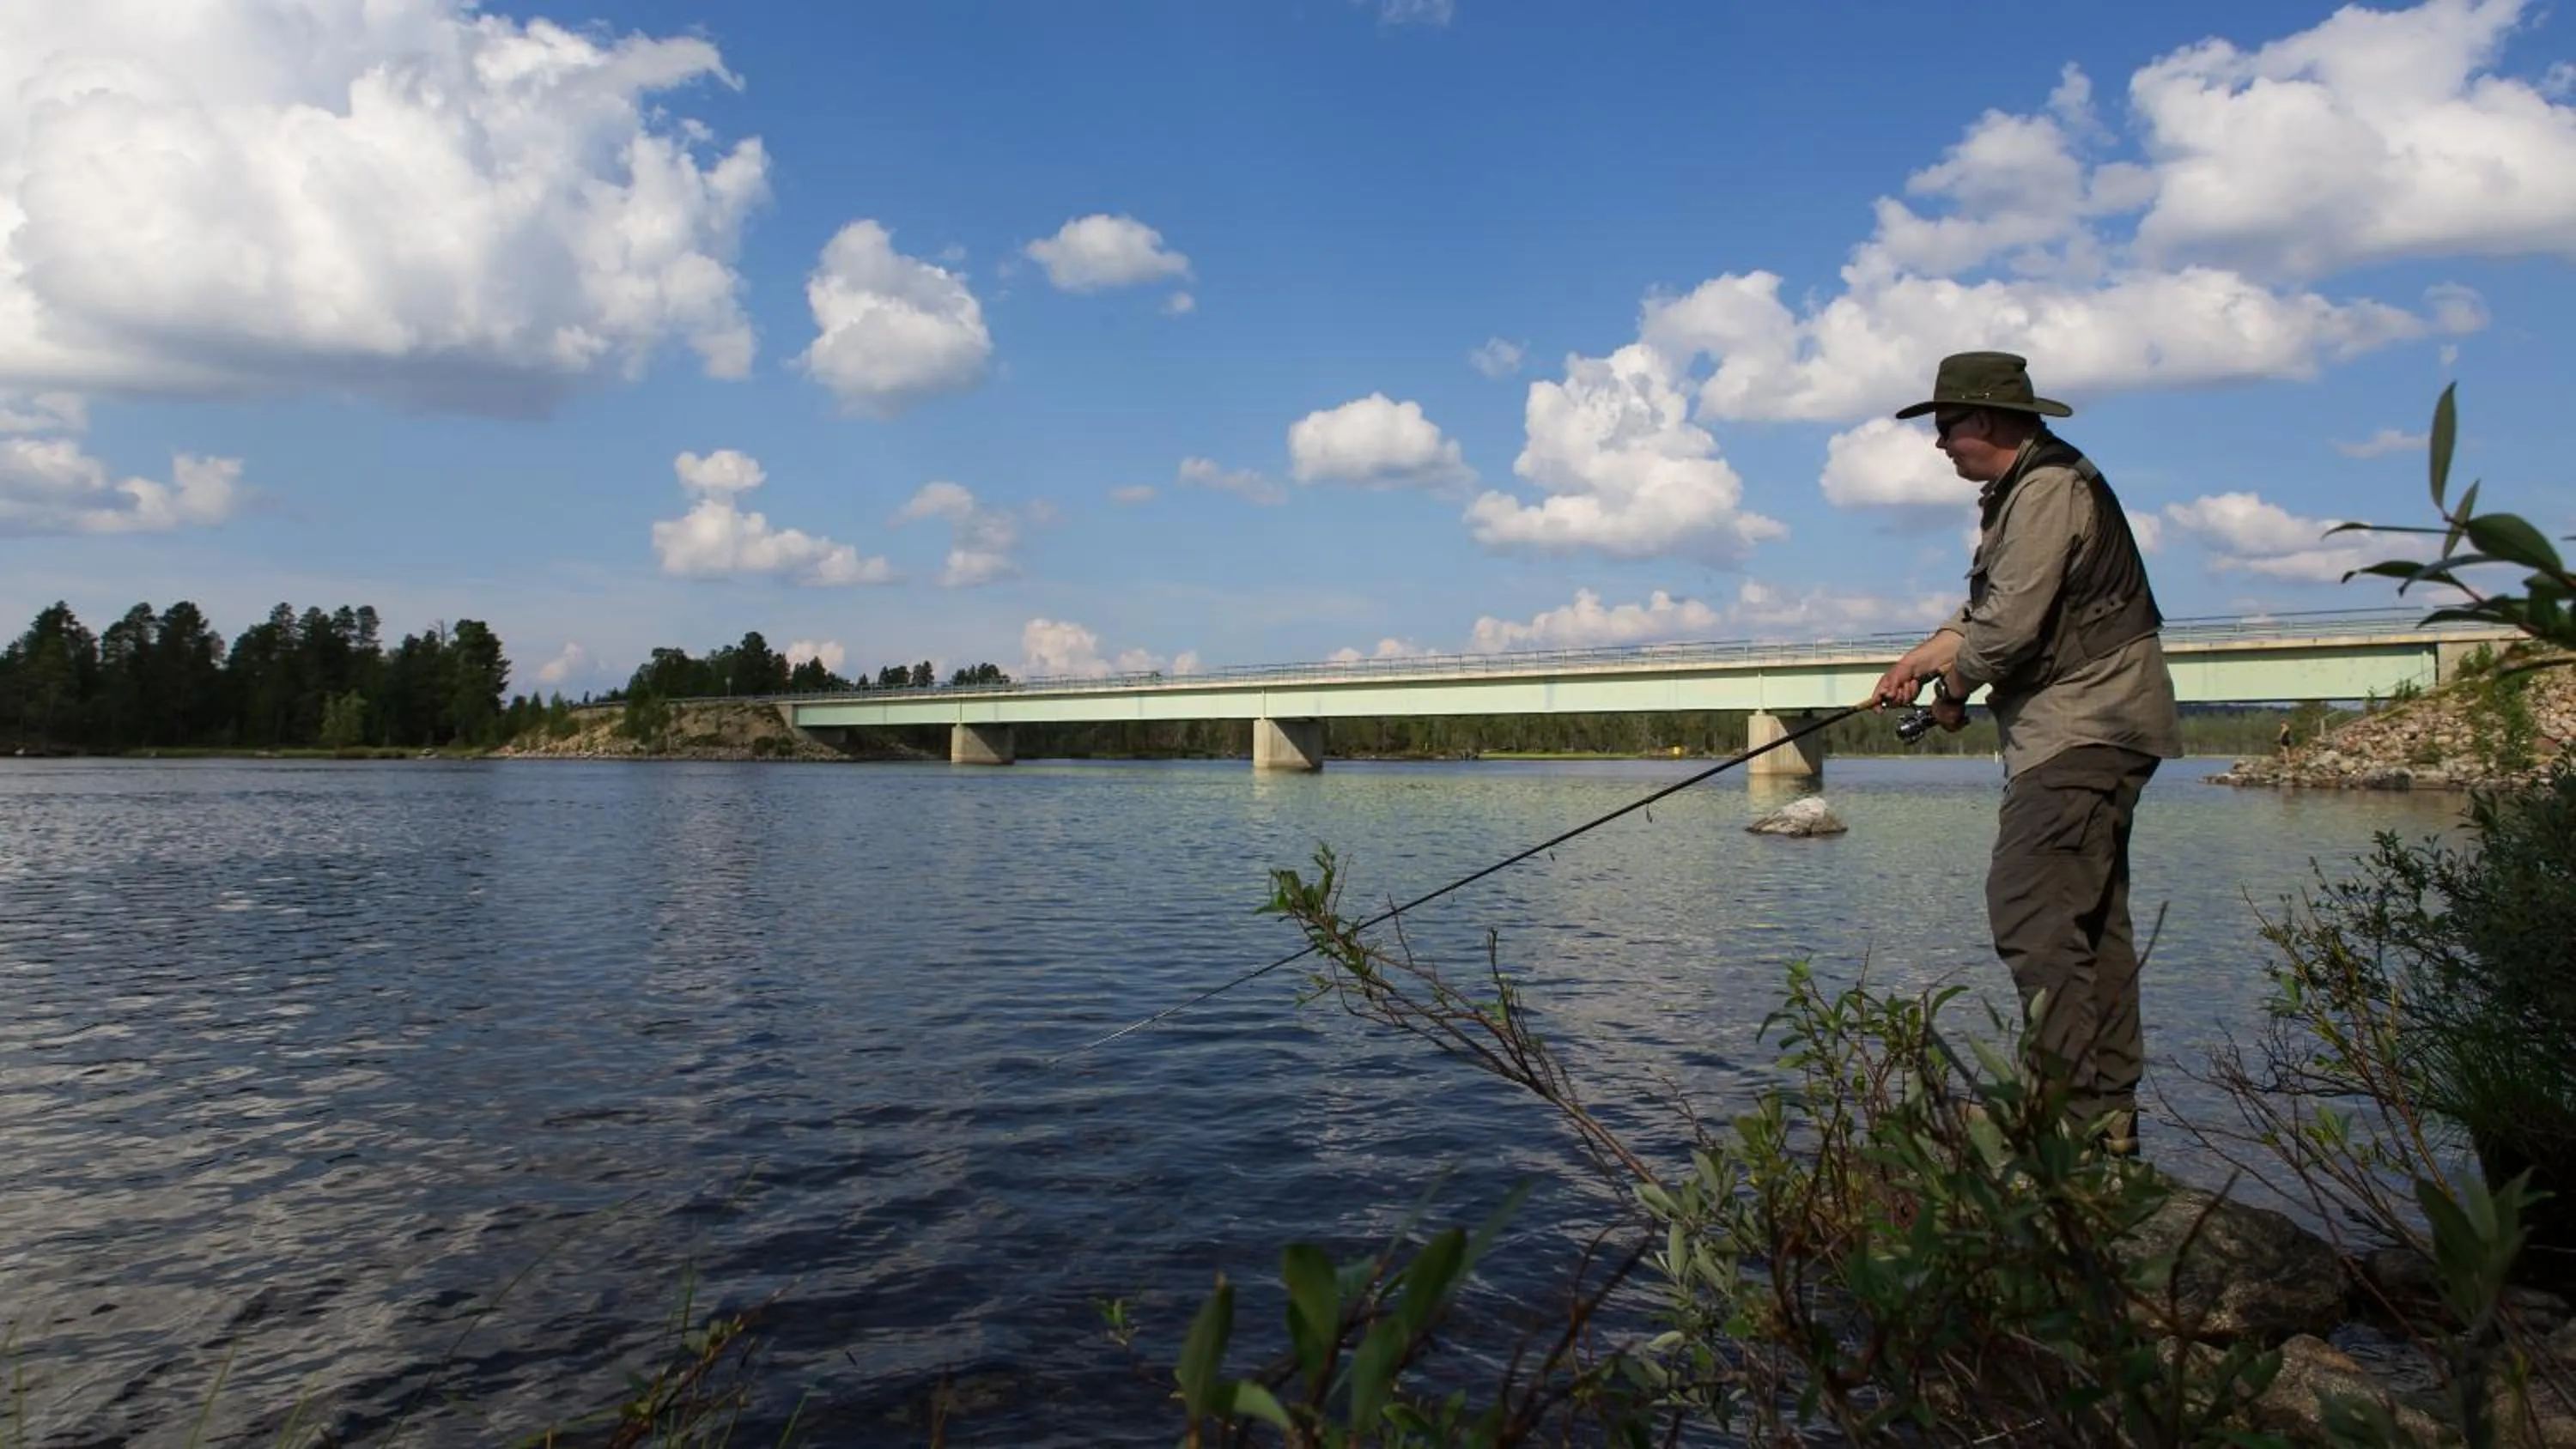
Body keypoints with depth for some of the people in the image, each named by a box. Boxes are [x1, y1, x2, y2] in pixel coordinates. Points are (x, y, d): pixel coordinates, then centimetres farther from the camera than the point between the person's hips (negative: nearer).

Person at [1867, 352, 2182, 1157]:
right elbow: (1988, 612, 23)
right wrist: (1921, 660, 10)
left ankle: (2071, 1108, -12)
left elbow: (2012, 625, -20)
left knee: (2031, 909, -14)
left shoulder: (2050, 489, -14)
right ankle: (2108, 1110, 16)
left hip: (2082, 733, -11)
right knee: (2089, 916, 11)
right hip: (2082, 731, 11)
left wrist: (1954, 691, -4)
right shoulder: (2020, 492, 20)